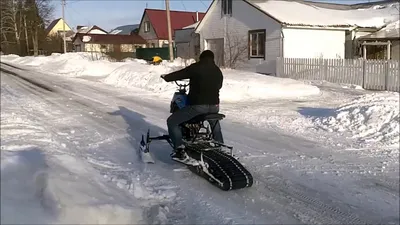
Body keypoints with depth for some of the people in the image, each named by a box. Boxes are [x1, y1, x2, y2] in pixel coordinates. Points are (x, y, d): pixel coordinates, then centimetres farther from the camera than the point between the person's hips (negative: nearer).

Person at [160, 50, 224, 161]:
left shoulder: (196, 67, -4)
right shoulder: (218, 71, 13)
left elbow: (179, 74, 1)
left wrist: (166, 77, 19)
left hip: (198, 105, -6)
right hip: (214, 105, 6)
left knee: (172, 121, 2)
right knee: (215, 123, 37)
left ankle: (180, 150, -9)